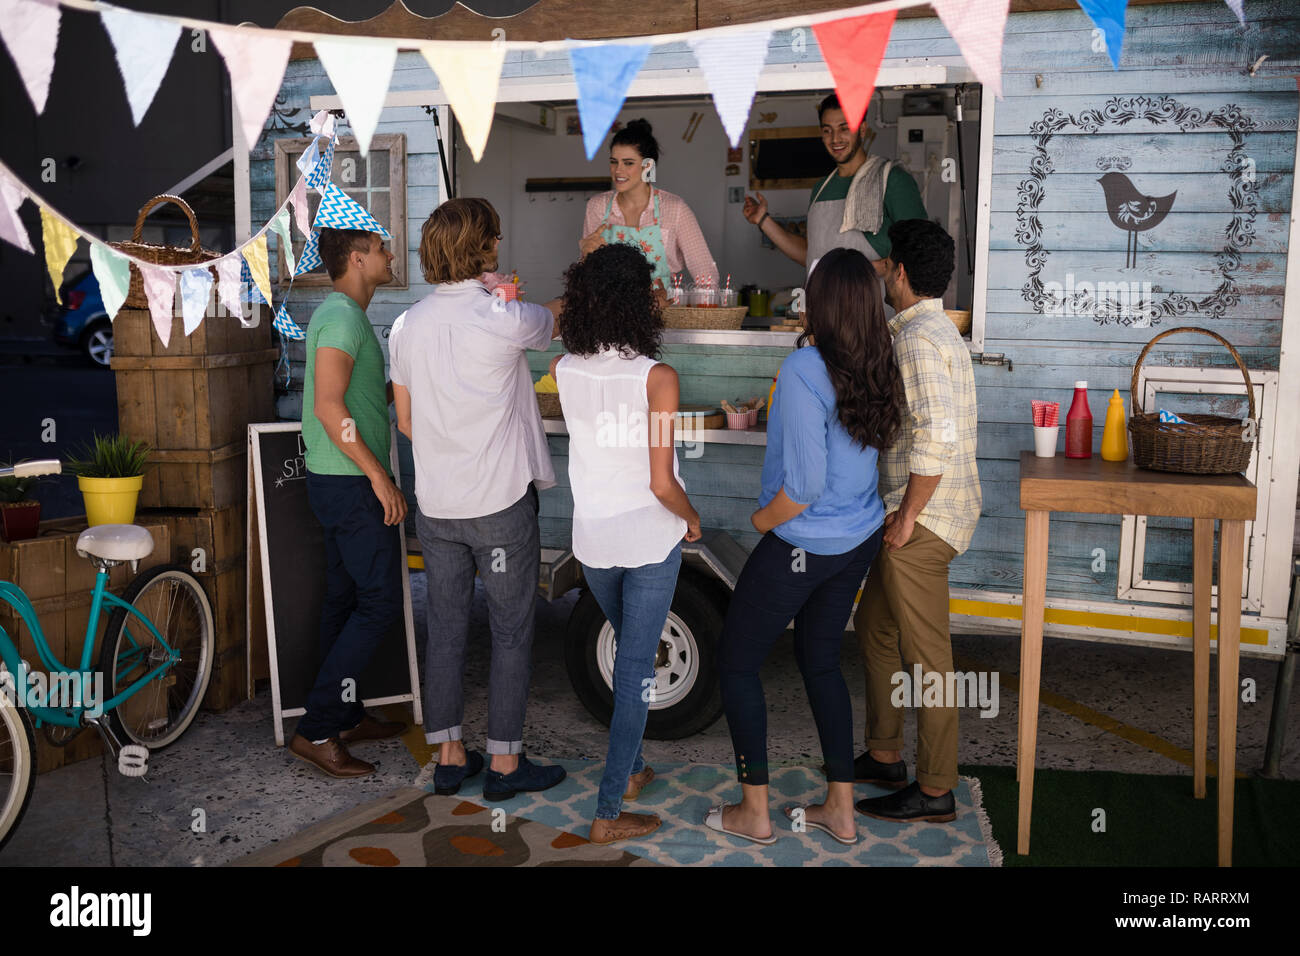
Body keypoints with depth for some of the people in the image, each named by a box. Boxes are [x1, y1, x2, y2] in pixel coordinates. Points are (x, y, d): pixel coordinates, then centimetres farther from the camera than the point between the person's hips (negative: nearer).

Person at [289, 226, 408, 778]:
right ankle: (316, 730, -3)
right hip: (351, 484, -10)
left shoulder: (342, 314, 17)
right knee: (380, 603, -7)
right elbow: (329, 406, -25)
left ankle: (345, 717, 25)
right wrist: (379, 476, -23)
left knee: (345, 598, 14)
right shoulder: (342, 317, -16)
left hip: (341, 481, 10)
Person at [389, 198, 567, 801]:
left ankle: (449, 757, 24)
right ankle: (504, 762, 16)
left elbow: (405, 421, 9)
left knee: (444, 629, 13)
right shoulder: (503, 319, -15)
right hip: (500, 503, -5)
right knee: (511, 633, 7)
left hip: (435, 504, 6)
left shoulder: (406, 325, 2)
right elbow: (560, 317, 7)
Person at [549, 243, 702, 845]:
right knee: (636, 668, 7)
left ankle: (630, 769, 39)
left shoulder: (563, 371, -7)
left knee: (630, 653, 26)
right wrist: (693, 520, 1)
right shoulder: (656, 378, -20)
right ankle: (609, 811, 14)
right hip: (651, 537, -4)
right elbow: (662, 484, -21)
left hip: (592, 539, 5)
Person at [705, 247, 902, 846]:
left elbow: (805, 485, -27)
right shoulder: (876, 367, -1)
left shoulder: (803, 370, -24)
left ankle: (753, 813, 21)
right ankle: (840, 809, 30)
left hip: (803, 546, -8)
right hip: (860, 540, 8)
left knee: (737, 662, 10)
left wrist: (763, 519, -7)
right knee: (820, 661, 21)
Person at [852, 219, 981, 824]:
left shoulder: (918, 338, -18)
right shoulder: (935, 329, 15)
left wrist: (908, 516, -21)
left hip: (922, 518, -11)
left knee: (925, 656, -1)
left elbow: (937, 436, -28)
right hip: (914, 515, 11)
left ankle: (935, 791, 12)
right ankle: (884, 756, 32)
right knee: (874, 626, 20)